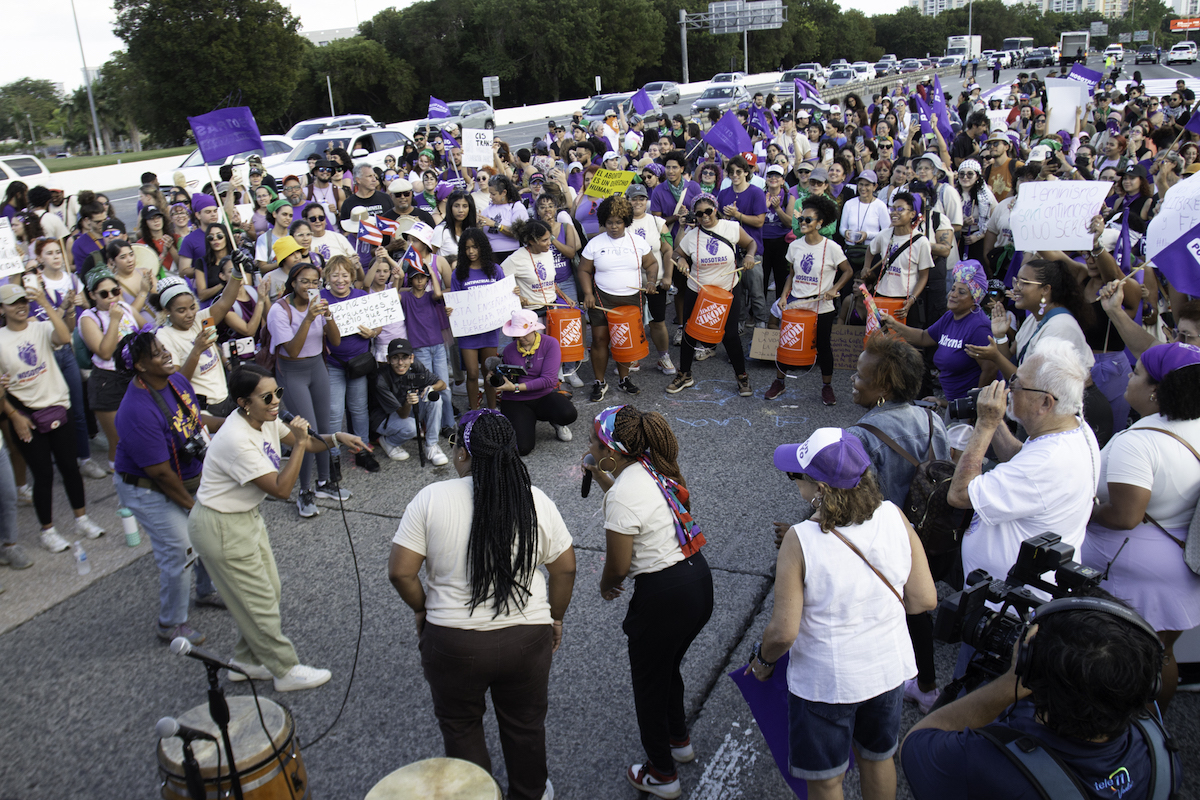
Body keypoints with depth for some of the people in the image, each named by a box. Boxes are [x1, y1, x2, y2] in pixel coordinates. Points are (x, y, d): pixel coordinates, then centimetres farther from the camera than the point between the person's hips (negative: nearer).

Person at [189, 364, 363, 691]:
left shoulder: (265, 419, -5)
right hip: (222, 528, -9)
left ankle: (247, 662, 36)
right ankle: (287, 671, 20)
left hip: (247, 516, 9)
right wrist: (300, 444, -32)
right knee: (260, 602, 4)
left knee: (270, 591, 18)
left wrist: (336, 438, -8)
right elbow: (281, 490, -30)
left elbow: (302, 443, 10)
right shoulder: (237, 440, -32)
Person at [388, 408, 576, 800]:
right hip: (527, 636, 2)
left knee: (460, 725, 23)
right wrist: (555, 618, 14)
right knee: (526, 723, 24)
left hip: (453, 642, -2)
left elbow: (400, 571, -13)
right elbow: (565, 568, -1)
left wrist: (422, 608, 5)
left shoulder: (431, 498, -13)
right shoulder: (536, 500, -6)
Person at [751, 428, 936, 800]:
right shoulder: (894, 517, -16)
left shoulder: (800, 541, -29)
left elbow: (784, 631, -23)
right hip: (888, 670, 4)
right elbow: (924, 599, -8)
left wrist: (763, 660, -2)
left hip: (824, 682, -4)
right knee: (879, 758, 30)